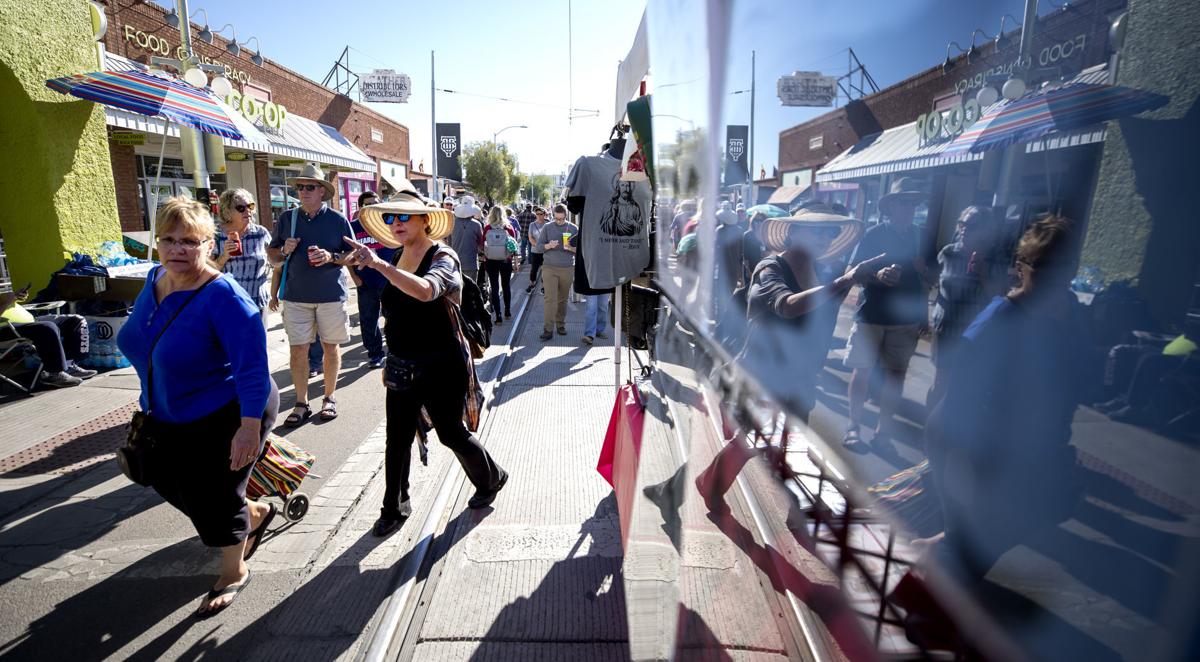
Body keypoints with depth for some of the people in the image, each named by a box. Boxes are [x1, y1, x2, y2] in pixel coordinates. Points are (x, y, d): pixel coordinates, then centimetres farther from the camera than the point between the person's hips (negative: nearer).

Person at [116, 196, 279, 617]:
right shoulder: (156, 281, -1)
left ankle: (233, 573, 32)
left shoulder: (223, 296, -27)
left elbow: (252, 366, -29)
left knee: (213, 497, 5)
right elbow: (145, 346, 14)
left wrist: (250, 427, -33)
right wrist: (152, 403, 20)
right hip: (172, 418, 8)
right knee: (167, 481, 20)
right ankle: (255, 515, 43)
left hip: (227, 416, -8)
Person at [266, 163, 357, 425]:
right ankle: (301, 404, 15)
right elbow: (272, 255, 13)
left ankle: (329, 398, 22)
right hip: (296, 296, 2)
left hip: (331, 295, -2)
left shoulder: (338, 220, 0)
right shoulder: (286, 219, 6)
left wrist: (331, 257, -16)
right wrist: (285, 250, -8)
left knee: (330, 346, 7)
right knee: (298, 349, 3)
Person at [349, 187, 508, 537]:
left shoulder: (442, 257, -14)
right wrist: (392, 358, 21)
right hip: (402, 366, 6)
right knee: (397, 439, 9)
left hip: (441, 367, -6)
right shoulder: (397, 257, 7)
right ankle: (395, 507, 27)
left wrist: (378, 264, -44)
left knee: (451, 433, 6)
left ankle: (491, 478, 33)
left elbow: (426, 291, -38)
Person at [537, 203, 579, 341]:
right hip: (549, 268, -1)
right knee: (550, 299, -8)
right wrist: (548, 246, -14)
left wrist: (571, 248, -14)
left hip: (567, 268, 1)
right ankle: (548, 329, -7)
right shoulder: (547, 227, 6)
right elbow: (539, 245, 7)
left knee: (562, 299, 8)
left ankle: (561, 325, 20)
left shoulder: (574, 228, 6)